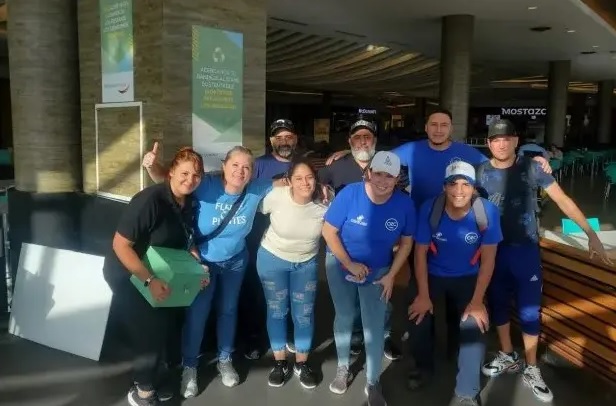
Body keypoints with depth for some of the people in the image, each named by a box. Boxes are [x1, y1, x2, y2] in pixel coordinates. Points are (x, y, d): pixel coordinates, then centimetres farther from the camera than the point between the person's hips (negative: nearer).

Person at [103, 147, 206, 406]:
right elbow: (120, 245, -30)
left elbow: (183, 241, 9)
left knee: (165, 324, 14)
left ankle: (145, 383, 36)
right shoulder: (150, 200, -30)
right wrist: (149, 281, -33)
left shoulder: (189, 203, -6)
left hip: (157, 273, 8)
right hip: (127, 275, -8)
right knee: (150, 332, -4)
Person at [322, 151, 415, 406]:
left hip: (378, 271, 1)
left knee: (374, 326, 1)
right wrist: (349, 264, -18)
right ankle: (343, 368, 37)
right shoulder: (349, 194, -26)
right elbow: (328, 231, -18)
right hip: (340, 265, 0)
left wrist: (391, 275, -8)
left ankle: (372, 382, 19)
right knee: (344, 317, 15)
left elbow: (406, 242, -6)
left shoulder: (404, 204, -20)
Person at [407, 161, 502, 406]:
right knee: (418, 318, -13)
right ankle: (424, 368, 19)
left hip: (468, 277, 0)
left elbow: (488, 260, -15)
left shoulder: (487, 212, -23)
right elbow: (420, 252, -12)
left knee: (474, 326, -17)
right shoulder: (429, 209, -23)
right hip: (433, 274, 1)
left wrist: (477, 301, -15)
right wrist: (423, 295, -13)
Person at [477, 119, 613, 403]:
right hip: (494, 251, 2)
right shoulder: (480, 173, -4)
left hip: (526, 250, -1)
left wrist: (590, 234, -9)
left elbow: (563, 200, -5)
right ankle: (507, 356, 36)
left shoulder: (531, 168, -7)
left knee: (530, 311, 5)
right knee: (498, 305, 14)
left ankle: (531, 370, 23)